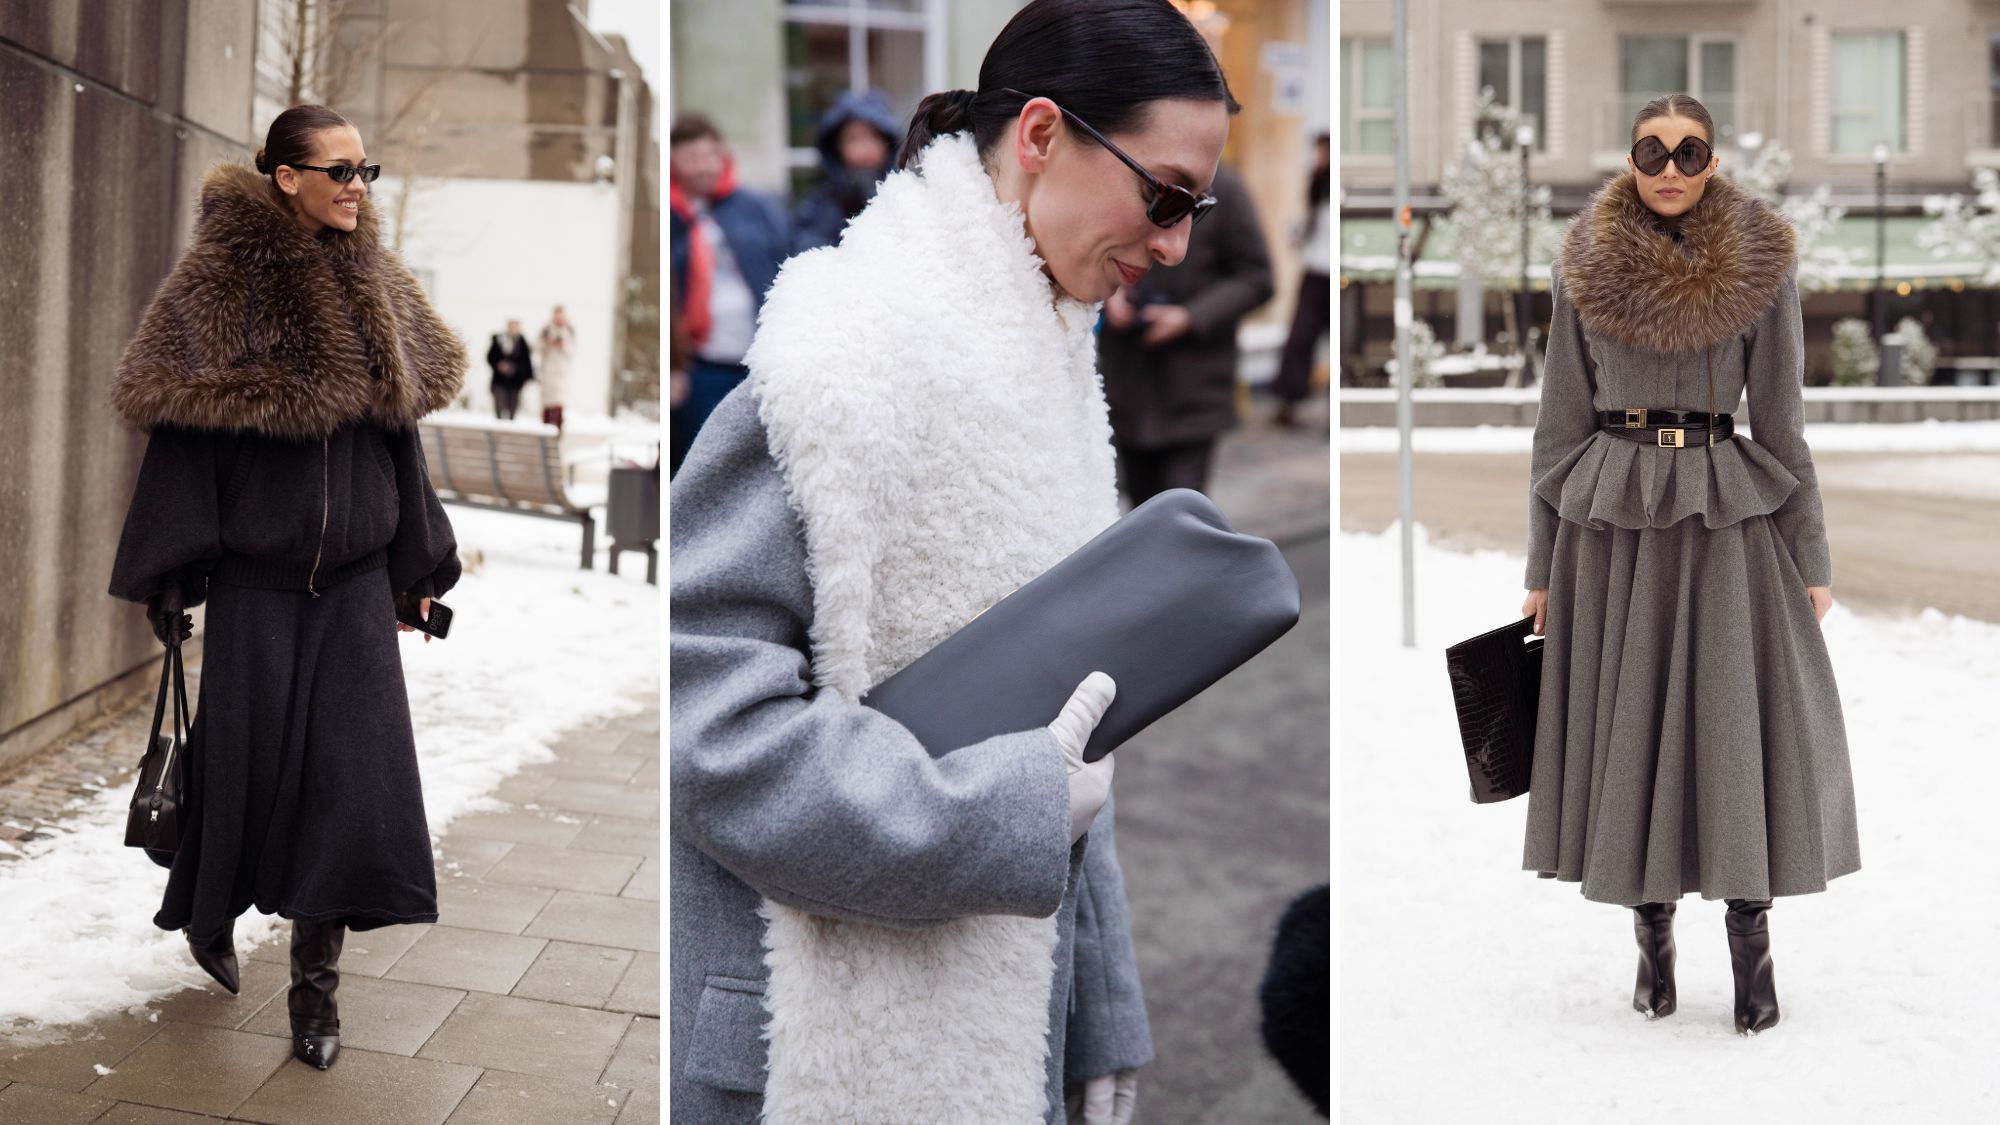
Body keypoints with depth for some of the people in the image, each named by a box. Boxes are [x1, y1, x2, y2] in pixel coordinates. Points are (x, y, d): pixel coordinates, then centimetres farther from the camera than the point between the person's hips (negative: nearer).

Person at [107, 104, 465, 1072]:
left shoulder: (375, 284, 7)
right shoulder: (223, 281, -9)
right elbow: (180, 429, -9)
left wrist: (416, 564, 12)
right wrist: (172, 570, -12)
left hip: (356, 575, 4)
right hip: (255, 574, -4)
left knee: (354, 766, -3)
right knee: (249, 759, 7)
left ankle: (316, 979, 7)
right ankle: (211, 909, 36)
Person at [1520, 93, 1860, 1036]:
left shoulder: (1758, 266, 1)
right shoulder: (1588, 268, 3)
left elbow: (1781, 418, 4)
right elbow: (1562, 419, 6)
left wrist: (1810, 560, 3)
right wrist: (1544, 566, 5)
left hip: (1727, 515, -1)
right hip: (1611, 518, 1)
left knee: (1740, 725, -3)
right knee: (1627, 724, 5)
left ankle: (1751, 948, 7)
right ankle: (1652, 935, 18)